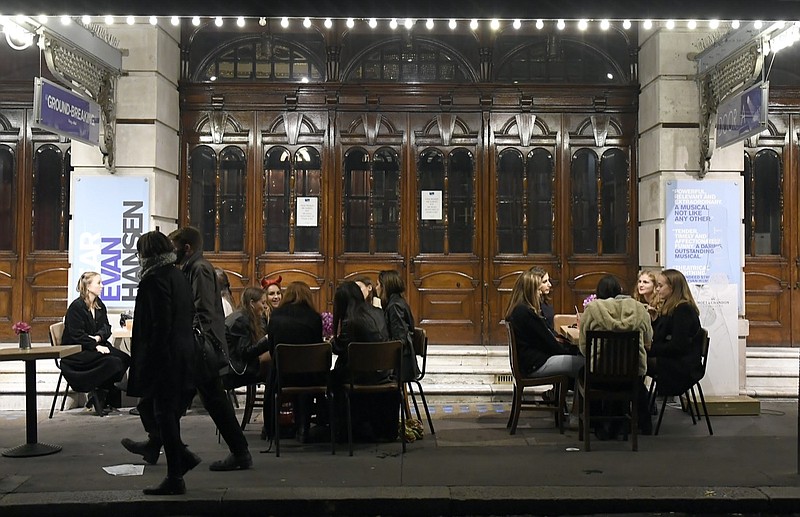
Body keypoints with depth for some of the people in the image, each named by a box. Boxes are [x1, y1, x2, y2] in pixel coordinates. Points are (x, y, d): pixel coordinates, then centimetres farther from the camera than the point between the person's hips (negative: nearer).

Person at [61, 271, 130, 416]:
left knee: (124, 359, -17)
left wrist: (98, 337, -14)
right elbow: (77, 335, -17)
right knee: (112, 361, -28)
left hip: (96, 346, 8)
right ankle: (97, 396, -8)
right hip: (76, 352, -7)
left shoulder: (100, 306, 13)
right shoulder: (76, 307, -10)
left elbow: (107, 328, 8)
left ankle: (99, 395, -6)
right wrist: (96, 346, -25)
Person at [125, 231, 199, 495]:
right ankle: (182, 456, 20)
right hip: (183, 354, 9)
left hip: (163, 357, -9)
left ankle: (175, 479, 7)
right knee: (149, 407, 19)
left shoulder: (155, 278, -14)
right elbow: (190, 316, 16)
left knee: (164, 414, -1)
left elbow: (160, 324, -20)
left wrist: (149, 362, -17)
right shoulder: (179, 276, 13)